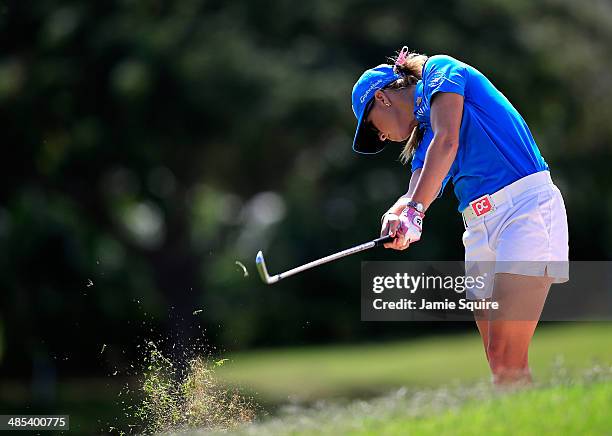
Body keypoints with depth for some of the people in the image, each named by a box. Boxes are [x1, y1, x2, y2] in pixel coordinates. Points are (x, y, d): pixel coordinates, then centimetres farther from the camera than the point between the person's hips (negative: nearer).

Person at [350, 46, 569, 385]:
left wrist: (414, 210, -19)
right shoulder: (424, 140, 26)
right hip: (480, 226, 9)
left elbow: (447, 141, -12)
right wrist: (396, 215, -14)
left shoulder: (441, 70, 4)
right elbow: (415, 194, 9)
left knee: (507, 363, -19)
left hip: (525, 205, -9)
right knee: (500, 366, 1)